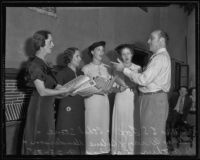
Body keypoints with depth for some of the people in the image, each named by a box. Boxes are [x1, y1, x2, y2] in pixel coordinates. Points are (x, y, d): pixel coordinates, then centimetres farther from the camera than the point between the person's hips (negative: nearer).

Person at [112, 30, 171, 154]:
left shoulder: (161, 57, -14)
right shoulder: (160, 56, 18)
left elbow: (144, 79, -20)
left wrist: (124, 69, -13)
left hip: (155, 99, -10)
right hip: (150, 98, 10)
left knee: (154, 134, -5)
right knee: (149, 133, 15)